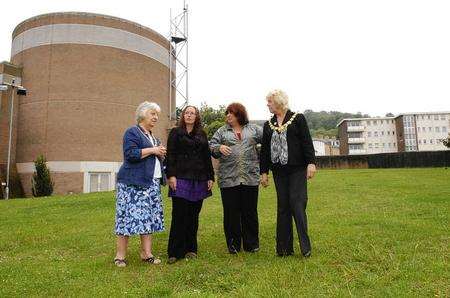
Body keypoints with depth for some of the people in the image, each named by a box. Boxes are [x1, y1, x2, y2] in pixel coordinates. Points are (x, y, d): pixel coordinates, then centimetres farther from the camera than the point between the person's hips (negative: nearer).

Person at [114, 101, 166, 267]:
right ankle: (120, 256, 6)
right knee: (129, 217, -5)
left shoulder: (153, 136, 20)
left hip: (152, 183, 8)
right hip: (133, 183, -8)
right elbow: (130, 154, -19)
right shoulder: (132, 132, -5)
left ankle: (146, 253, 14)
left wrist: (161, 154, 6)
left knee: (149, 218, 7)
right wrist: (152, 150, -14)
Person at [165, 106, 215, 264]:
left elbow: (207, 157, 15)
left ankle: (190, 249, 19)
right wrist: (171, 175, -12)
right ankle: (175, 252, 5)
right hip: (181, 179, -3)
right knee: (179, 215, -5)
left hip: (198, 180, 4)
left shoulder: (202, 135, 16)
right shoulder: (176, 132, 6)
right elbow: (170, 155, -2)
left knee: (193, 215, 8)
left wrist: (210, 177, 9)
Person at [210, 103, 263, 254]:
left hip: (250, 177, 0)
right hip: (228, 178, 0)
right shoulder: (222, 131, 10)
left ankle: (251, 244, 22)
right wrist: (219, 147, -16)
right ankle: (233, 245, 20)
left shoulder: (253, 129, 10)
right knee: (231, 212, 5)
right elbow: (211, 146, 4)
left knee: (250, 211, 8)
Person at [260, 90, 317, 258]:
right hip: (279, 171, 4)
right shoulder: (268, 125, 13)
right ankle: (284, 247, 13)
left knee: (298, 205, -8)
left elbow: (307, 142, -3)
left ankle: (305, 247, 2)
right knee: (282, 207, 6)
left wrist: (311, 163, -11)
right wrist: (264, 172, 9)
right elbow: (264, 149, 13)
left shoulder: (298, 119, 2)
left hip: (297, 169, -4)